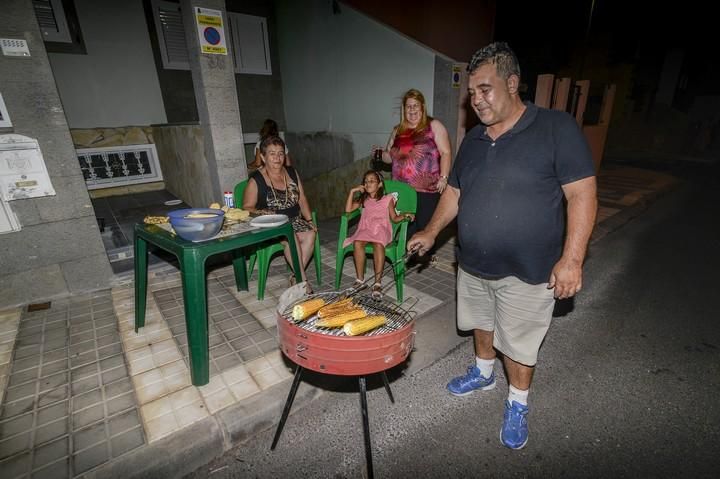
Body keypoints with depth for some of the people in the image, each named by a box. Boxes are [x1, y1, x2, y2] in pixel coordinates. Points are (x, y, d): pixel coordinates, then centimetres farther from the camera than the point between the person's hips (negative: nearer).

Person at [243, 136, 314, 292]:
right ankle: (303, 279, -19)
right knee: (291, 237, -32)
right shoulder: (256, 180, -4)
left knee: (310, 234, -24)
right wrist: (262, 213, -24)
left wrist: (309, 220, 1)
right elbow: (247, 208, -4)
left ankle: (296, 277, -15)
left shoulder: (292, 172, 10)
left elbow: (302, 199, 12)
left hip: (294, 221, 5)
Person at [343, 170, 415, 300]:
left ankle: (378, 283, -33)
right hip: (365, 229, 3)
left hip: (381, 228, -2)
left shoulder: (387, 199, 12)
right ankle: (360, 279, -22)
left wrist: (405, 215, -9)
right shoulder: (363, 199, 22)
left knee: (378, 244, -37)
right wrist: (352, 192, 7)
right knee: (357, 243, -32)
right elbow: (348, 209, 10)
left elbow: (394, 218, 11)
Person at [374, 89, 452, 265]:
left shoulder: (434, 126, 2)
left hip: (427, 188, -3)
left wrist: (443, 178, -15)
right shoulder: (398, 130, 15)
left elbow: (446, 153, -4)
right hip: (402, 189, 4)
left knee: (426, 223, 4)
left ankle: (428, 254, 23)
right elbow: (391, 157, 22)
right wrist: (380, 154, 0)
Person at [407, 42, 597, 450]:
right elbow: (455, 191, 12)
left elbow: (582, 194, -14)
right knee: (481, 323, 23)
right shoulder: (473, 140, 5)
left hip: (526, 272, -5)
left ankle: (518, 405, 37)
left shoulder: (557, 128, -12)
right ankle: (483, 373, 50)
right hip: (472, 266, 6)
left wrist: (571, 259, -19)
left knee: (518, 344, 11)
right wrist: (431, 232, 7)